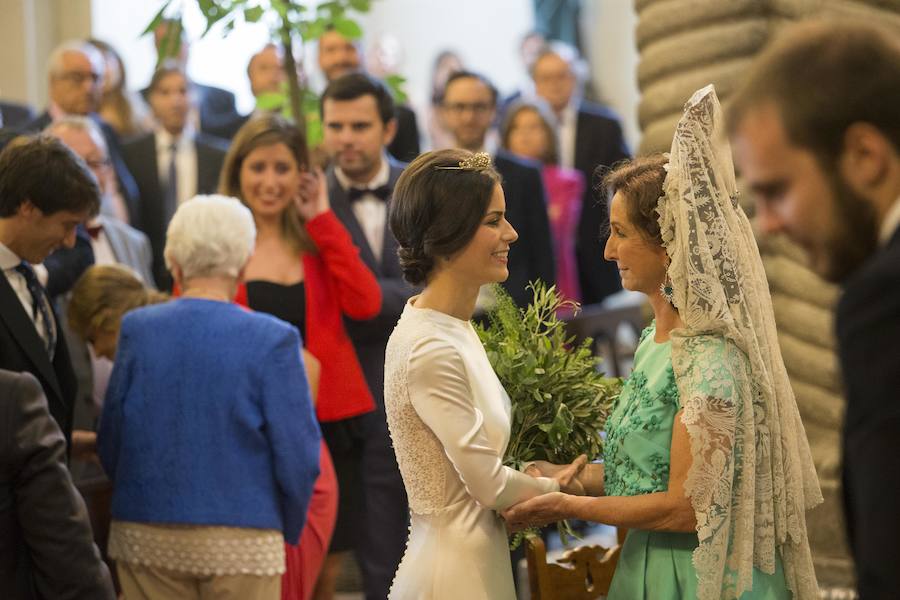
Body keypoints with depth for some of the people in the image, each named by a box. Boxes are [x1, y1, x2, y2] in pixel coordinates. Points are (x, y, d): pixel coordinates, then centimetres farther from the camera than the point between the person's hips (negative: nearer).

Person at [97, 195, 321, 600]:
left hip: (145, 536, 3)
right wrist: (287, 532, 9)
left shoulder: (136, 329, -2)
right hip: (242, 544, -3)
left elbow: (111, 444, 4)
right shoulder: (272, 340, -9)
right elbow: (297, 456, -8)